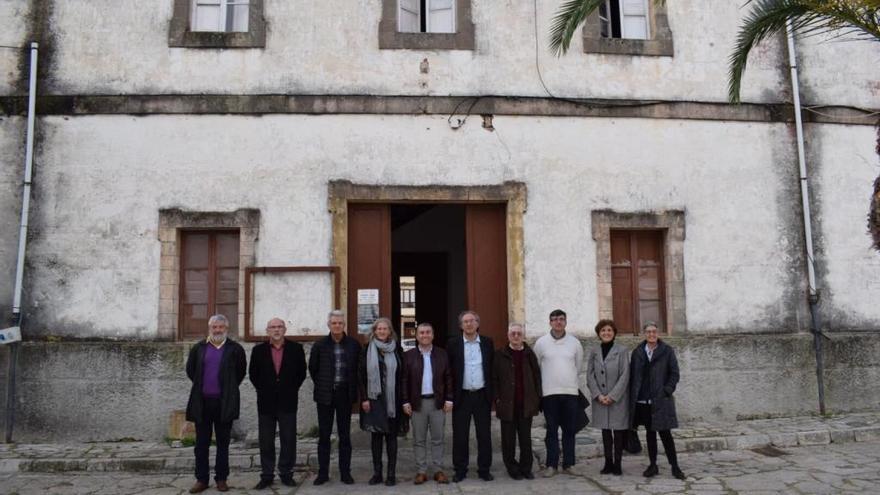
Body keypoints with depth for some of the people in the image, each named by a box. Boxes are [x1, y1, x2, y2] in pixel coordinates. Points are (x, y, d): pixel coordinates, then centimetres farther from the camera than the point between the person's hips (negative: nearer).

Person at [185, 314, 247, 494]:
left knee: (223, 443, 6)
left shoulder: (235, 349, 0)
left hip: (224, 402, -2)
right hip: (202, 402, 2)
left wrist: (229, 389, 8)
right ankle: (201, 479, 15)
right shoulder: (199, 348, 6)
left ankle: (221, 479, 15)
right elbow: (190, 370, 17)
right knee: (201, 443, 7)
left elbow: (241, 372, 7)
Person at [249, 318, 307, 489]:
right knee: (266, 441, 6)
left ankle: (286, 473, 16)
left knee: (288, 440, 4)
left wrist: (292, 390, 3)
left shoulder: (296, 348, 0)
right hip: (266, 402, 1)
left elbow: (301, 372, 6)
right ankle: (267, 475, 16)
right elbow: (253, 374, 9)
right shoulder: (258, 350, 2)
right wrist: (263, 390, 5)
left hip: (288, 402, -1)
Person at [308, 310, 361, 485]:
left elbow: (359, 368, 9)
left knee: (345, 435, 6)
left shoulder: (354, 345, 2)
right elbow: (312, 368, 10)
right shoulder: (320, 345, 1)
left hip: (345, 395, 0)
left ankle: (345, 472, 14)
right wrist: (321, 385, 7)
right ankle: (323, 472, 14)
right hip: (325, 395, 0)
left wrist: (353, 387, 5)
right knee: (324, 435, 5)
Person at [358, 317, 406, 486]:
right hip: (374, 398, 0)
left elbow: (402, 374, 4)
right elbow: (361, 375, 0)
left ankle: (391, 473, 9)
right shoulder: (368, 349, 2)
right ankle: (377, 472, 14)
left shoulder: (396, 349, 3)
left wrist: (402, 399, -1)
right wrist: (364, 398, -6)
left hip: (392, 399, 0)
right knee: (375, 435, 5)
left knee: (391, 436, 4)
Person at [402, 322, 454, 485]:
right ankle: (421, 471, 13)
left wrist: (449, 399, -2)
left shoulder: (442, 354, 5)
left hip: (438, 402, 1)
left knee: (437, 439, 6)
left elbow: (448, 378, 5)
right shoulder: (408, 355, 1)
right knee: (419, 440, 5)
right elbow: (404, 380, 0)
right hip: (417, 402, -1)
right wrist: (406, 402, -5)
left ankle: (438, 470, 14)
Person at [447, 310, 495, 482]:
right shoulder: (453, 344, 0)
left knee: (484, 435, 6)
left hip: (482, 395, 1)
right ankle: (460, 470, 16)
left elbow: (492, 369, 8)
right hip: (461, 396, -1)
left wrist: (493, 393, 3)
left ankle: (484, 469, 17)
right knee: (460, 435, 5)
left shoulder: (487, 343, 5)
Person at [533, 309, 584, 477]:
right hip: (549, 393, -1)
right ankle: (551, 465, 9)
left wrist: (574, 384, 13)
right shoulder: (541, 343, 1)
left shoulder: (575, 342, 5)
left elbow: (579, 367, 15)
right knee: (552, 430, 3)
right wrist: (540, 387, 9)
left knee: (570, 430, 6)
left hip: (570, 392, 2)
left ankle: (568, 464, 14)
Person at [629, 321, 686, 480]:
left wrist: (667, 391, -9)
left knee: (665, 433, -2)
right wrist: (633, 398, 2)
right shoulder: (637, 352, 7)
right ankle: (653, 466, 19)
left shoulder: (667, 351, 1)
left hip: (661, 400, -3)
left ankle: (675, 467, 8)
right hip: (643, 400, 3)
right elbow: (633, 376, 8)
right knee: (650, 433, 10)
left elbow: (674, 373, 1)